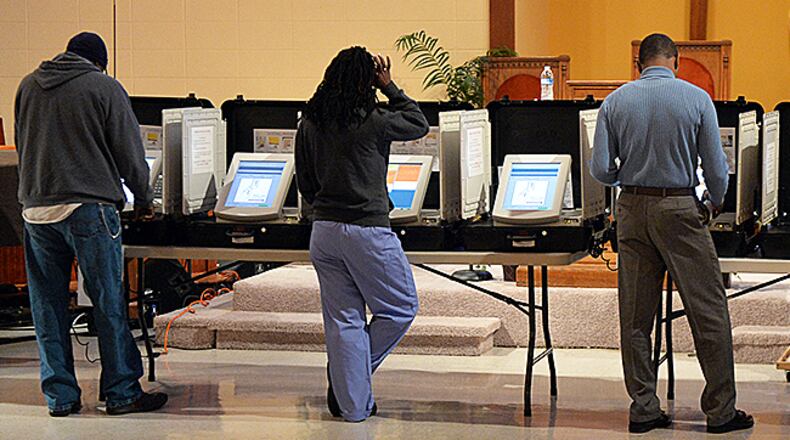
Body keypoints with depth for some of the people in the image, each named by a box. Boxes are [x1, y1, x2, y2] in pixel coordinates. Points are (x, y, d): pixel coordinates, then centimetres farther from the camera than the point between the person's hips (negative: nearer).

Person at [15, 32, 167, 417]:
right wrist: (143, 200, 13)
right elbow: (129, 153, -1)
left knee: (48, 307, 9)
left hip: (35, 208, 5)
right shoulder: (104, 88, -3)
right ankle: (121, 392, 6)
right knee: (108, 303, 2)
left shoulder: (28, 86, 12)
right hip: (88, 206, -5)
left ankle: (60, 395, 12)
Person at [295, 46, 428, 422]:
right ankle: (350, 375, 10)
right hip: (367, 231, -6)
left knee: (343, 320, 9)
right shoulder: (372, 120, -11)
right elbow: (420, 124, 7)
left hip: (324, 232, 6)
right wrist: (389, 87, 9)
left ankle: (352, 404, 11)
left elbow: (304, 182, 13)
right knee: (400, 308, 12)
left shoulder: (309, 123, 6)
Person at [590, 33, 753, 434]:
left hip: (632, 208, 3)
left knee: (635, 316, 8)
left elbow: (601, 169, -1)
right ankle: (720, 411, 5)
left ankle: (643, 409, 10)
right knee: (709, 311, 3)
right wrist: (716, 202, 16)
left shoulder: (615, 102, 2)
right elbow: (716, 168, -4)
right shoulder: (696, 99, -5)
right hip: (679, 208, -3)